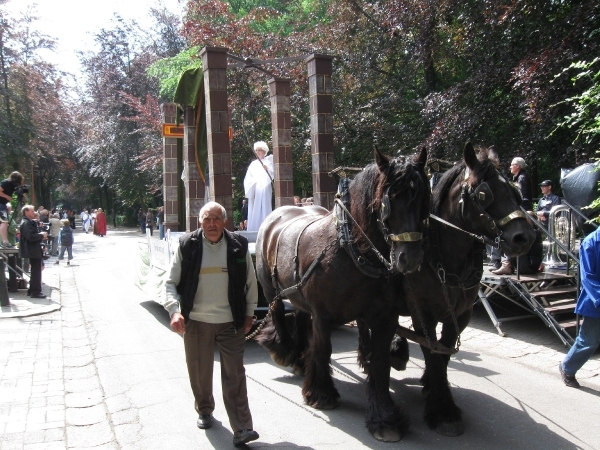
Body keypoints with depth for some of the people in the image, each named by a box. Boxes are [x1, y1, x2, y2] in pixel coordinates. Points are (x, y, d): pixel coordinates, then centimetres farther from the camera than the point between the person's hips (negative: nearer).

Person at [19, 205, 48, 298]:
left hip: (34, 250, 11)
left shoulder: (30, 222, 16)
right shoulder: (26, 223, -16)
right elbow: (30, 237, -26)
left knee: (35, 271, 17)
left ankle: (32, 290, 25)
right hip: (33, 251, -11)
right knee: (36, 271, -8)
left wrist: (41, 235, 7)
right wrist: (41, 235, -15)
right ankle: (36, 292, -5)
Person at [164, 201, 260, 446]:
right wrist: (174, 310, -17)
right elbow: (171, 283, -2)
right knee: (199, 373, 16)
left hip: (231, 322, 0)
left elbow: (250, 282, 7)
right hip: (195, 322, 1)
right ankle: (204, 411, 40)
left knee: (234, 375, -1)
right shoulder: (187, 246, -6)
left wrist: (249, 313, 6)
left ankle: (241, 429, 3)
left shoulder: (238, 245, -3)